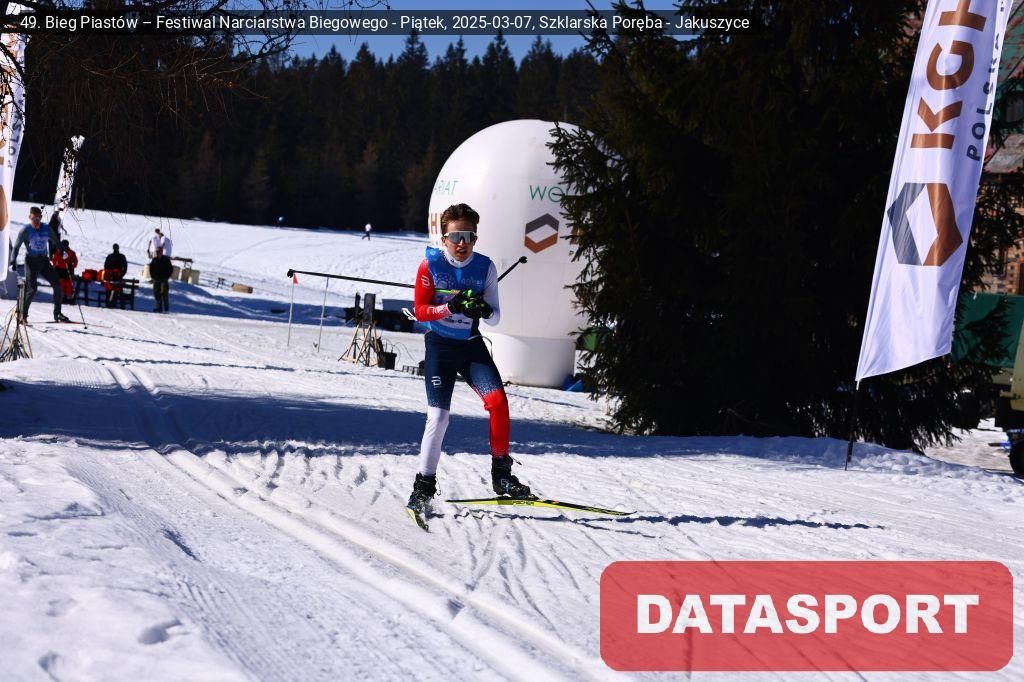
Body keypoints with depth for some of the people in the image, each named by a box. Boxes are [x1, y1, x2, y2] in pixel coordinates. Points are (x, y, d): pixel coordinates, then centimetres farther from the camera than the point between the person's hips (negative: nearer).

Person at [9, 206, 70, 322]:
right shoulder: (25, 230, -7)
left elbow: (55, 241, 18)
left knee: (57, 284, -3)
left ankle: (57, 313, 6)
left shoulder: (47, 229, 4)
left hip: (44, 261, 5)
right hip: (31, 261, -4)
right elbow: (16, 247, -4)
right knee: (32, 288, -14)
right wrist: (13, 261, -15)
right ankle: (22, 314, -2)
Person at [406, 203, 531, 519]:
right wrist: (450, 307, -26)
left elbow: (495, 317, 1)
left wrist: (484, 310, -23)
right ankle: (424, 485, 3)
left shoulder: (485, 267, -2)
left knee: (498, 401, -17)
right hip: (440, 345, -2)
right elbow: (420, 311, -8)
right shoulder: (431, 265, -8)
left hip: (471, 345, 2)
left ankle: (501, 474, -5)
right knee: (438, 415, -11)